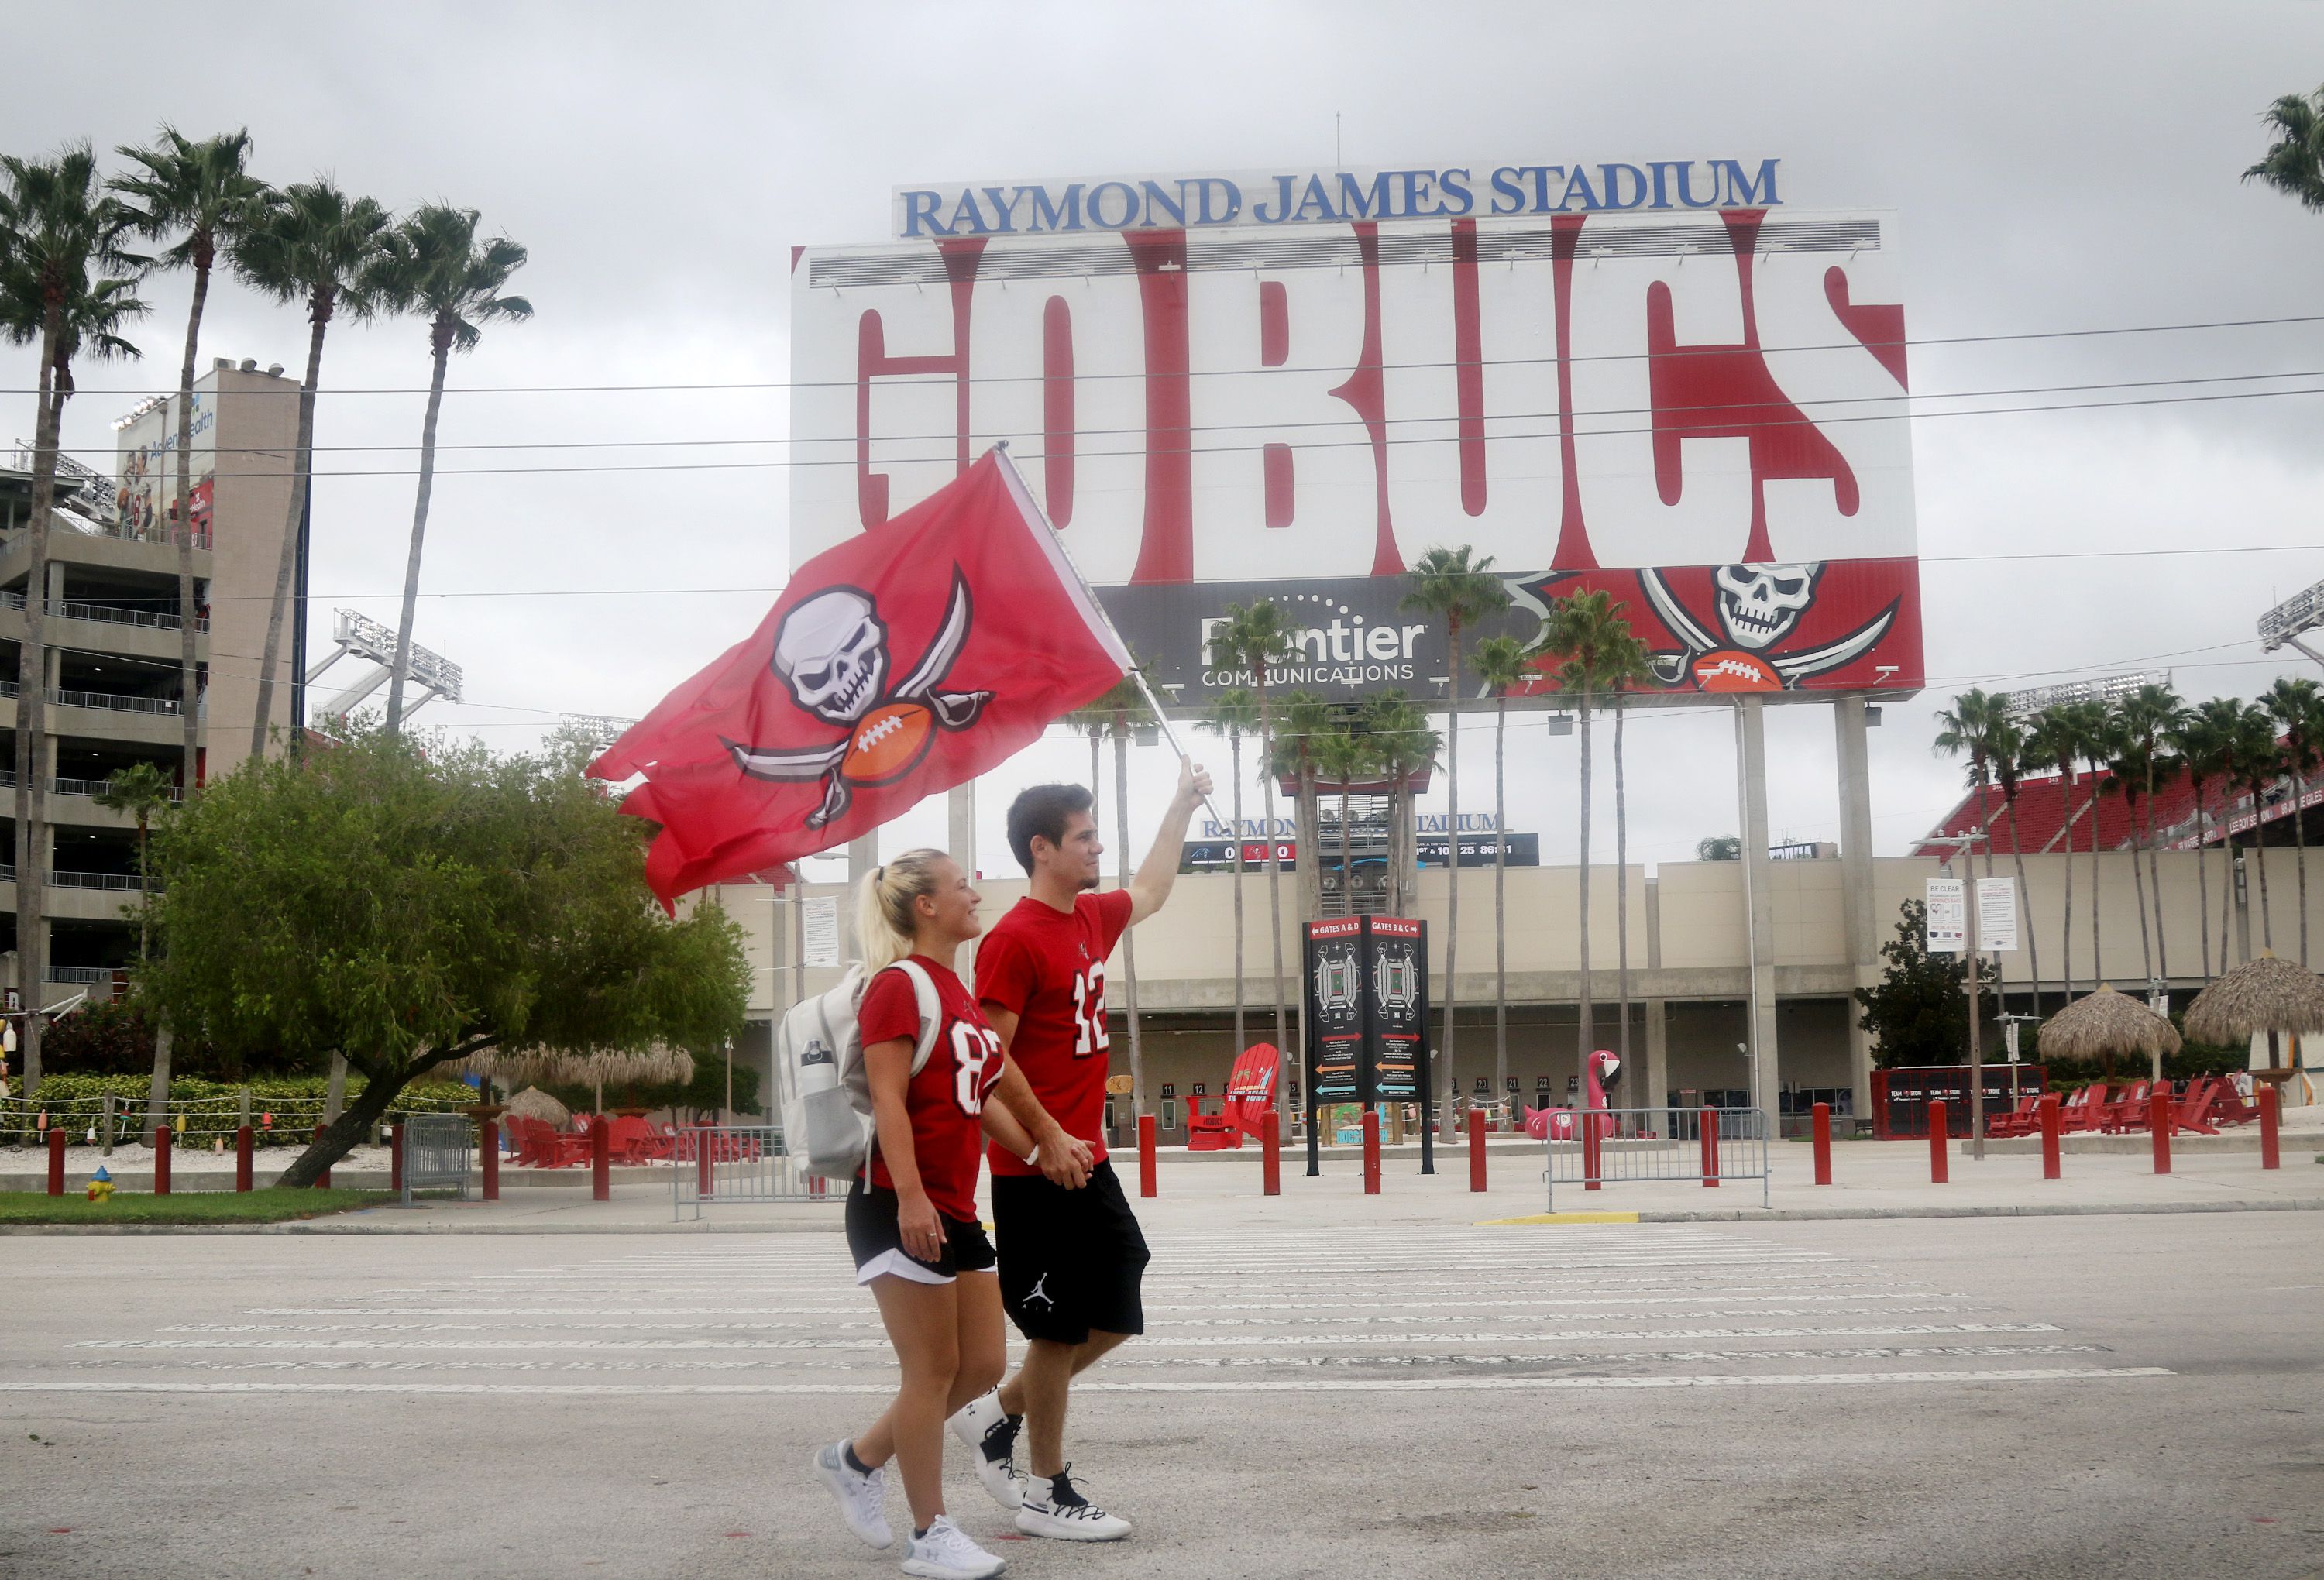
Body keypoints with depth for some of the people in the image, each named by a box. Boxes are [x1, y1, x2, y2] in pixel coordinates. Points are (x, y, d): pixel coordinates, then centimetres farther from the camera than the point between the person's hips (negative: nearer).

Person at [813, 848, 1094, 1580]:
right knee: (934, 1370, -3)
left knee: (984, 1365, 10)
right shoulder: (899, 984, -11)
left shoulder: (956, 992, 17)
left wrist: (1040, 1149, 11)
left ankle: (855, 1460, 26)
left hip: (955, 1209, 9)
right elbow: (888, 1100, -18)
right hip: (902, 1208, -9)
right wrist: (910, 1196, -24)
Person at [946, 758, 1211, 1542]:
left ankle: (996, 1415, 28)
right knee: (1059, 1328, 0)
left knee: (1112, 1315, 14)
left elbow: (1149, 892, 33)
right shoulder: (1014, 940, -16)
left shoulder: (1092, 918, 10)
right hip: (1037, 1174, -9)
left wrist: (1181, 807, 31)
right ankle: (1047, 1493, 14)